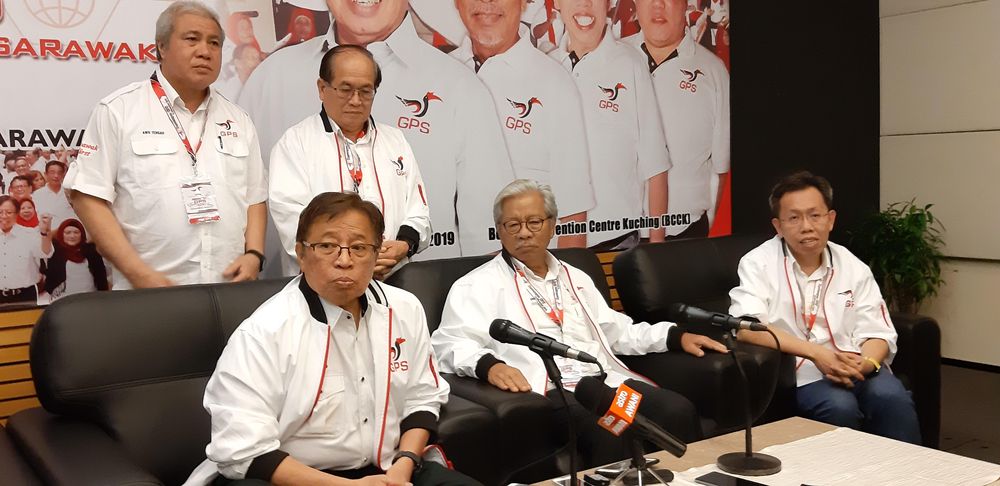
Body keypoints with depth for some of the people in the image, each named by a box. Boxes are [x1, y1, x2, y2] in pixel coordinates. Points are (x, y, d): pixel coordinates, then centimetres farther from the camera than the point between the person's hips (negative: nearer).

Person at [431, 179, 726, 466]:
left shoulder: (574, 278, 27)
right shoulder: (476, 287, 8)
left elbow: (617, 331, 31)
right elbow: (450, 345, -4)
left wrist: (677, 336, 19)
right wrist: (488, 365, -25)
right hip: (547, 391, -5)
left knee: (679, 411, -20)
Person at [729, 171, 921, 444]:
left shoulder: (853, 268, 11)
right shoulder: (758, 264, -1)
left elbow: (878, 334, 8)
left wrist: (865, 364, -16)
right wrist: (815, 353, -22)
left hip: (855, 367, 3)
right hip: (800, 374, -3)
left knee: (893, 398, -26)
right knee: (841, 407, -31)